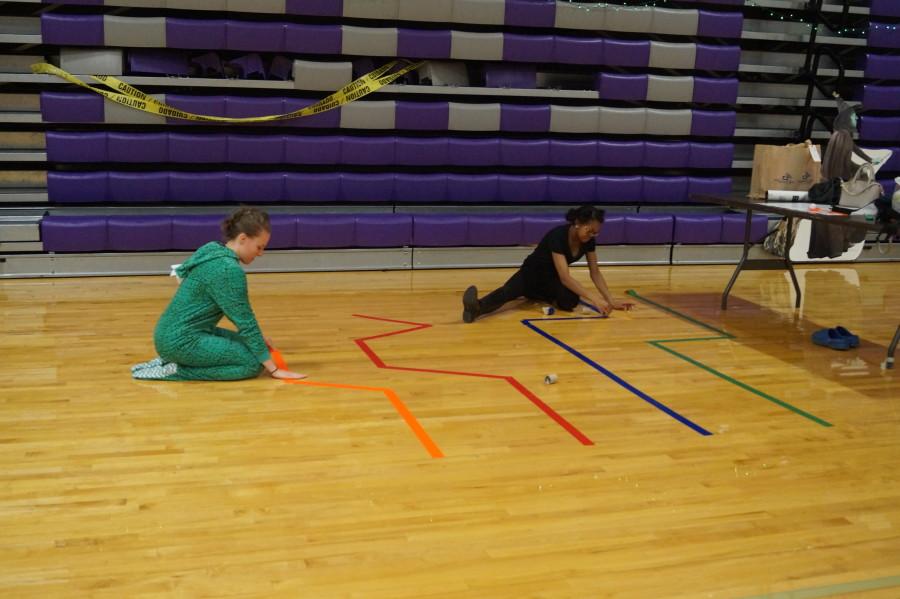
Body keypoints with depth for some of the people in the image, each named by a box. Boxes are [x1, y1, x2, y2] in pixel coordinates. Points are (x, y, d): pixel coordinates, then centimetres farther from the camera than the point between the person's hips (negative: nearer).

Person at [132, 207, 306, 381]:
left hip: (173, 334, 10)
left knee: (248, 346, 17)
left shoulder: (213, 251, 8)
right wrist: (273, 368, -9)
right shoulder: (229, 270, -20)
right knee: (253, 361, -8)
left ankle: (173, 360, 11)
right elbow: (246, 322, -16)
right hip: (182, 340, -10)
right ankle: (175, 370, -8)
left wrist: (257, 339, 19)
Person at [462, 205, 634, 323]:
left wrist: (611, 300, -10)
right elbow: (565, 277, -39)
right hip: (533, 273, -5)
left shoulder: (588, 240, -13)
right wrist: (595, 300, -44)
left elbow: (595, 273, -1)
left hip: (553, 278, 5)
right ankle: (477, 308, -67)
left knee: (570, 301, -28)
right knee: (508, 291, -37)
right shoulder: (558, 235, -32)